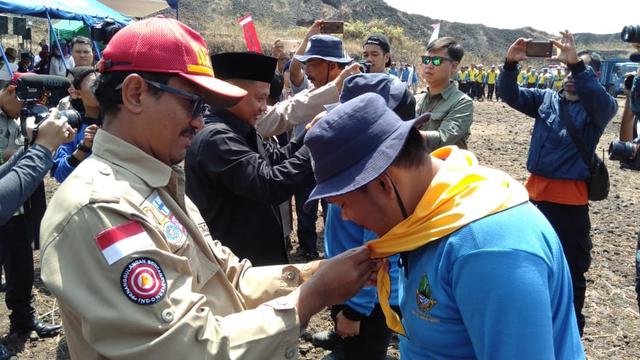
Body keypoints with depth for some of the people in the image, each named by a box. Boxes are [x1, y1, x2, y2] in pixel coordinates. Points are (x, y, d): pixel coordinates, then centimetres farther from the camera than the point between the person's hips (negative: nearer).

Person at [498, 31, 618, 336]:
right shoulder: (547, 99, 7)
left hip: (570, 201, -5)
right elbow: (510, 95, -2)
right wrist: (511, 63, -20)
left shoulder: (599, 107, -4)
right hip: (535, 193, 5)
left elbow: (600, 101, -28)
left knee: (570, 272, 6)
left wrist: (576, 64, -39)